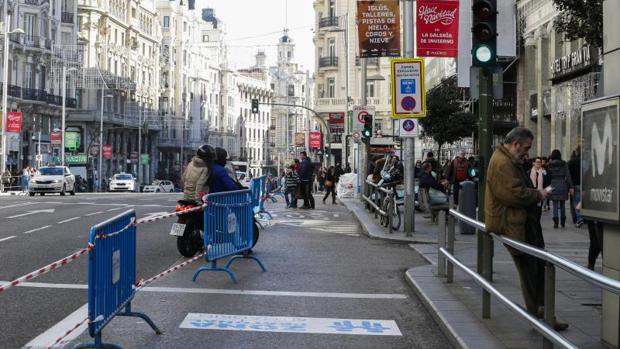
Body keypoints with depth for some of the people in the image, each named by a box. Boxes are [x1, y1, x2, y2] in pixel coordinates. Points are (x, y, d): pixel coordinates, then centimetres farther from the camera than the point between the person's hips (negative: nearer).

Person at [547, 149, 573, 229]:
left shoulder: (549, 165, 1)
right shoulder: (564, 164, 1)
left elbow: (548, 176, 5)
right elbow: (568, 176, -3)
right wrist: (571, 186, -3)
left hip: (554, 185, -1)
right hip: (563, 185, 1)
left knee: (555, 205, 2)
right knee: (562, 204, 13)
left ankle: (556, 222, -10)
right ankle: (562, 222, 18)